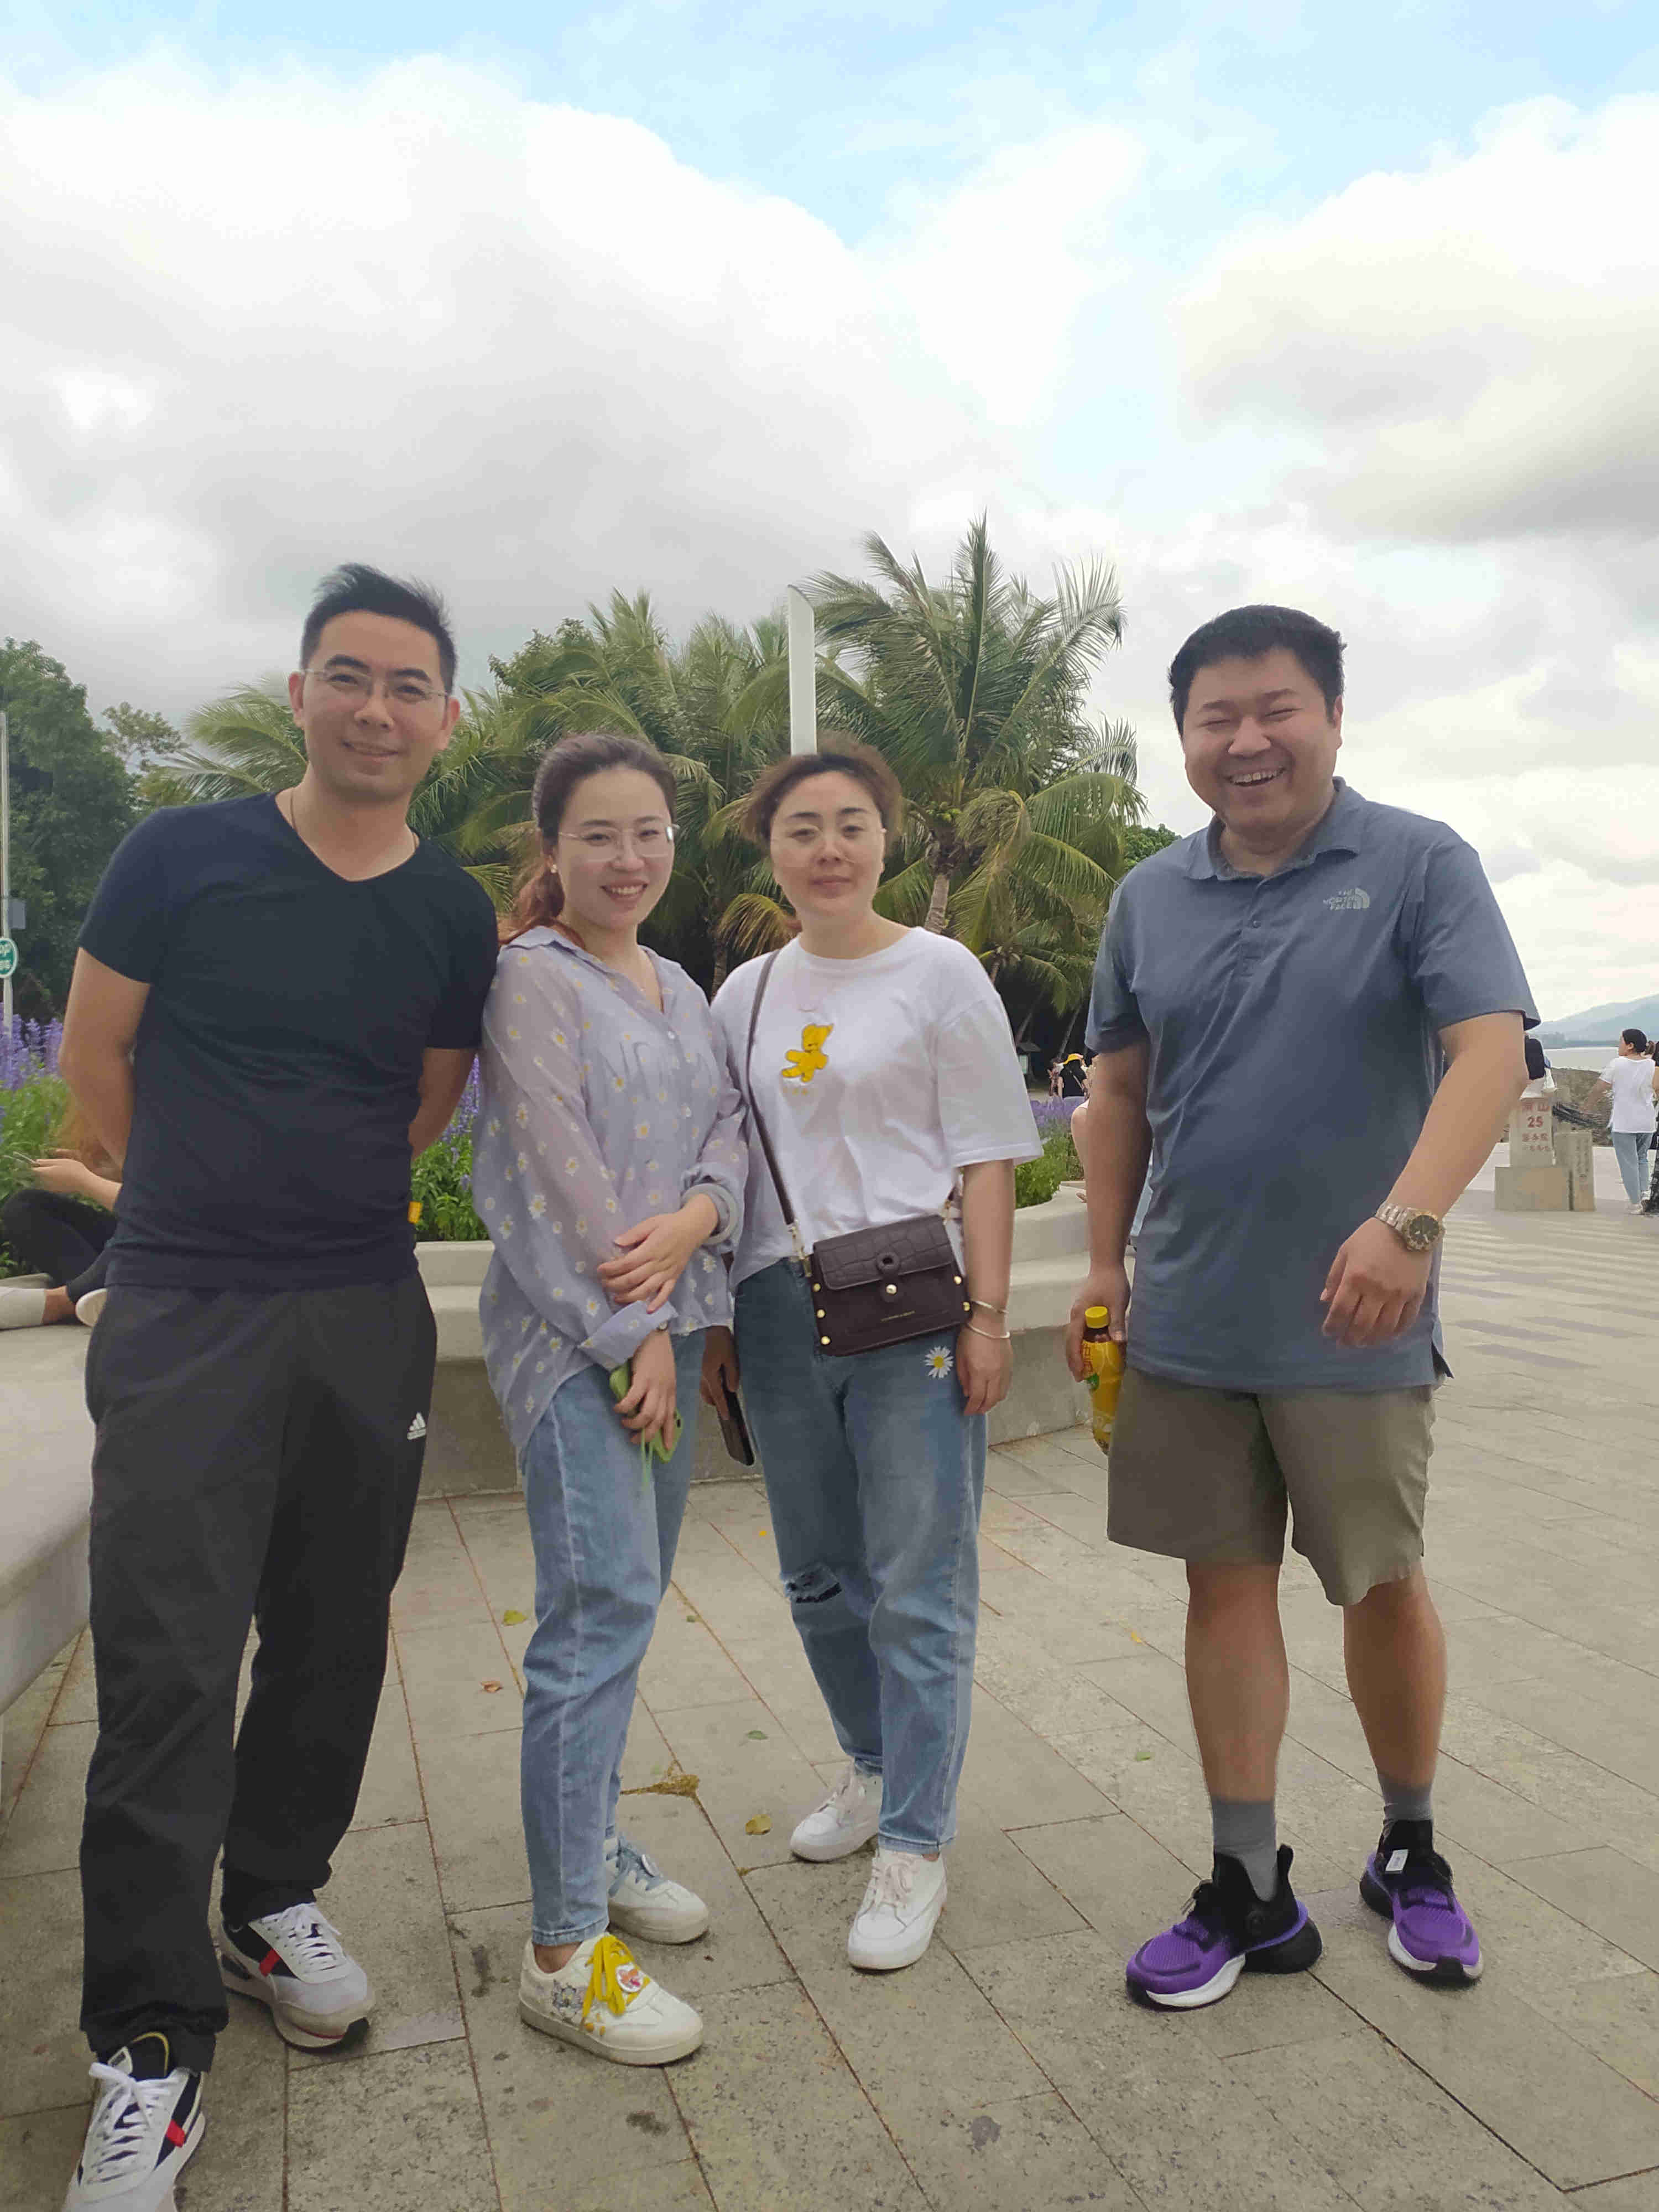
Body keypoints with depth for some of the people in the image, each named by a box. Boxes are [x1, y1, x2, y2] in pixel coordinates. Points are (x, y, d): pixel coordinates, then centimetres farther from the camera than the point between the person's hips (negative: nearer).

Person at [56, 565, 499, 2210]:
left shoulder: (454, 915, 5)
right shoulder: (180, 857, -3)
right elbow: (95, 1053, 6)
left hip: (370, 1318, 4)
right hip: (184, 1316, -3)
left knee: (333, 1639, 14)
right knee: (166, 1667, -3)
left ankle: (274, 1902, 36)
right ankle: (149, 2042, 12)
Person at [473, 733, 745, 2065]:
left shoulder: (682, 989, 17)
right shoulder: (530, 975, -7)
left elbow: (729, 1130, 11)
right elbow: (556, 1166, -13)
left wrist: (693, 1220, -11)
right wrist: (629, 1334, -14)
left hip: (669, 1316, 7)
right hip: (568, 1321, -7)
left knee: (630, 1594, 13)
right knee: (603, 1604, -10)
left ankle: (592, 1843, 30)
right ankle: (564, 1948, -1)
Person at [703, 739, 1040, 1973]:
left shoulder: (940, 974, -1)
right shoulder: (746, 994, 12)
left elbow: (985, 1161, -4)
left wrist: (988, 1314, -10)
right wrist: (716, 1315, 12)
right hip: (781, 1311, 5)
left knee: (917, 1586, -1)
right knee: (818, 1577, 15)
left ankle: (914, 1847, 14)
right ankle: (874, 1770, 38)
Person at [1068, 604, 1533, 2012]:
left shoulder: (1420, 866, -5)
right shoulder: (1151, 898, 6)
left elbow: (1491, 1052, -16)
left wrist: (1408, 1220, -31)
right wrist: (1105, 1263, 8)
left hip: (1352, 1320, -3)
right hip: (1187, 1318, 3)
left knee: (1383, 1585, 13)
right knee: (1227, 1583, 9)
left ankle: (1411, 1854, 38)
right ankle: (1250, 1893, 25)